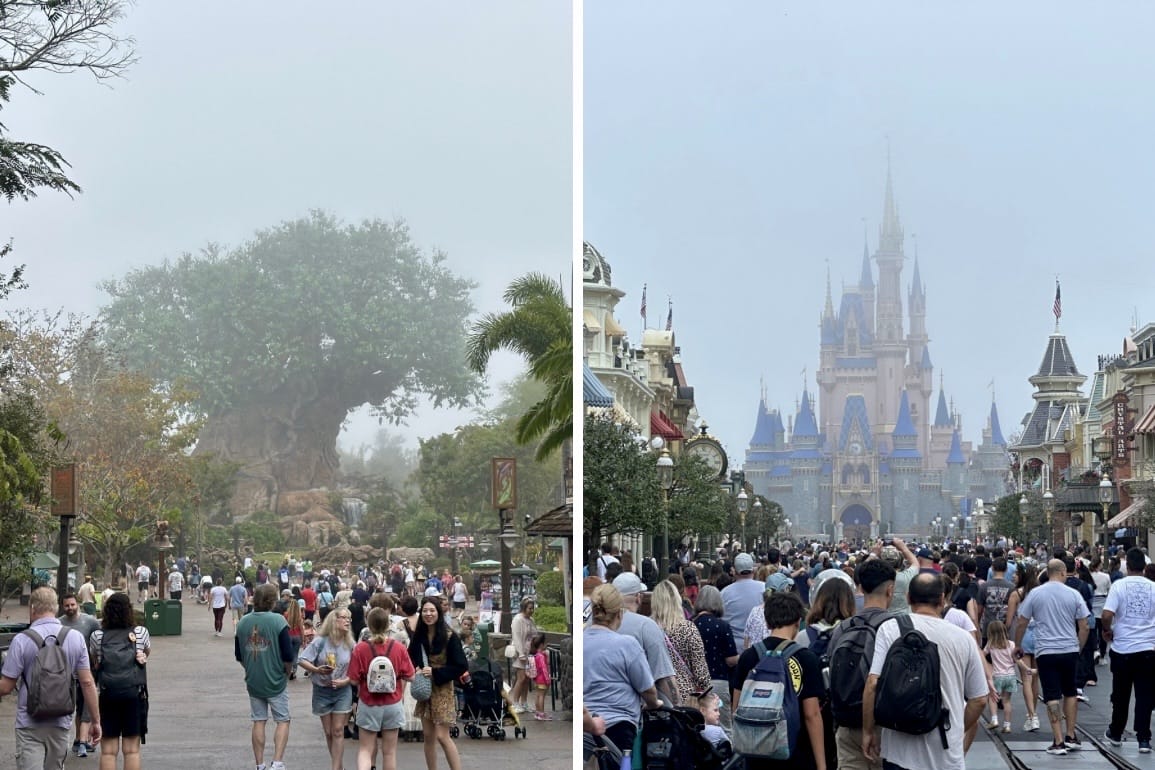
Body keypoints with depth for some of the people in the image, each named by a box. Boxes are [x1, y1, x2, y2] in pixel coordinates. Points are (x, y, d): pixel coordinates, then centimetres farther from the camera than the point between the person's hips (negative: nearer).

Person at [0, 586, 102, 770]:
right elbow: (87, 683, -1)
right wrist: (96, 721, 5)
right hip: (61, 723, 4)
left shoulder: (21, 641, -10)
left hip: (29, 725, -4)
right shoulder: (76, 638, -1)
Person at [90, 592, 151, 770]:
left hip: (107, 694, 1)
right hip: (134, 693, 0)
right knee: (132, 750, 4)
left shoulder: (98, 635, 1)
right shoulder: (140, 632, 1)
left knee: (108, 751, 4)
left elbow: (95, 661, 12)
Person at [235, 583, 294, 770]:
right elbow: (288, 656, -14)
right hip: (276, 681, -4)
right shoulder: (278, 621, -15)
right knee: (282, 721, 7)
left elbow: (238, 655, 8)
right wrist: (287, 673, 4)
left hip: (253, 681, 4)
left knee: (258, 722, 12)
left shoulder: (243, 622, -1)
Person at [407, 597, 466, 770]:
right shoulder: (418, 636, 3)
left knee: (442, 736, -9)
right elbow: (411, 659, 16)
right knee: (428, 735, 8)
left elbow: (461, 666, -12)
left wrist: (435, 672, -19)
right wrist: (416, 670, -6)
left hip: (442, 690, -5)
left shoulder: (449, 637, -12)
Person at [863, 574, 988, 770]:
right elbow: (979, 699, 7)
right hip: (948, 754, 1)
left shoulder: (890, 629, -5)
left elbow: (873, 684, -10)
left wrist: (869, 731, 1)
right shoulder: (963, 638, 2)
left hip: (901, 750, -1)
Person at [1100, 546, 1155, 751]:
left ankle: (1115, 734, 28)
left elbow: (1107, 615, -16)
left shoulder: (1119, 585, -8)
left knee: (1120, 695, 14)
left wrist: (1107, 630, 3)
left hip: (1122, 648, -1)